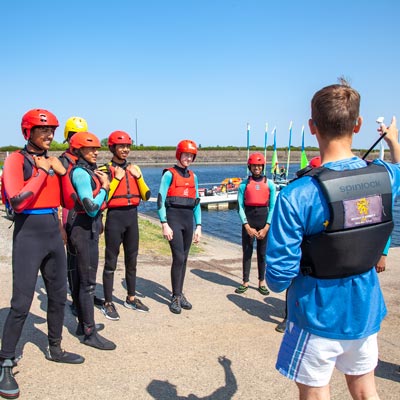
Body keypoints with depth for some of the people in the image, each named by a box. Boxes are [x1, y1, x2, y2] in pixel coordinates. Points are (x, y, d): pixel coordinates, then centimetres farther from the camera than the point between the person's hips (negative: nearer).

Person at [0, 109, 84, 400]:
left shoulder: (53, 161, 10)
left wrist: (62, 172, -4)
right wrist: (42, 172, -17)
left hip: (53, 232, 7)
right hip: (28, 233, -7)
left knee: (59, 295, 15)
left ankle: (55, 349, 33)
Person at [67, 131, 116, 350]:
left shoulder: (88, 171, 11)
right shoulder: (80, 173, -16)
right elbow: (92, 208, -22)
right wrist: (104, 186, -11)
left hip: (90, 228, 10)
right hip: (84, 229, -10)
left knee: (84, 279, 17)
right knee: (88, 282, -4)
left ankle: (84, 323, 30)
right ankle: (90, 333, 3)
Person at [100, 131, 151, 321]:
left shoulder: (133, 169, 10)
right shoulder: (105, 170, -5)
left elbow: (146, 196, 7)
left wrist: (139, 177, -5)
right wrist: (117, 178, -17)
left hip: (132, 216, 6)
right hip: (115, 216, -6)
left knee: (132, 260, 15)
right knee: (111, 262, 0)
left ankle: (131, 298, 29)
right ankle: (108, 303, 10)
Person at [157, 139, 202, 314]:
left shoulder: (193, 177, 14)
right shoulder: (169, 174, -3)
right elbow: (161, 201, -8)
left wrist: (198, 226, 10)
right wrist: (164, 224, -14)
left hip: (188, 219, 6)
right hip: (173, 218, -6)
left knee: (183, 259, 10)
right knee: (179, 257, -11)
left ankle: (179, 294, 22)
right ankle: (175, 298, 1)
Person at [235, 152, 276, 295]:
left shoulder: (270, 184, 2)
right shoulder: (244, 184, 2)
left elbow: (272, 207, -1)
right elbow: (240, 206, -1)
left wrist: (266, 227, -8)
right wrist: (247, 227, -9)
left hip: (263, 220, 0)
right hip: (248, 220, 0)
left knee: (262, 253, 7)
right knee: (247, 252, 4)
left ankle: (262, 282, 18)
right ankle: (245, 282, 13)